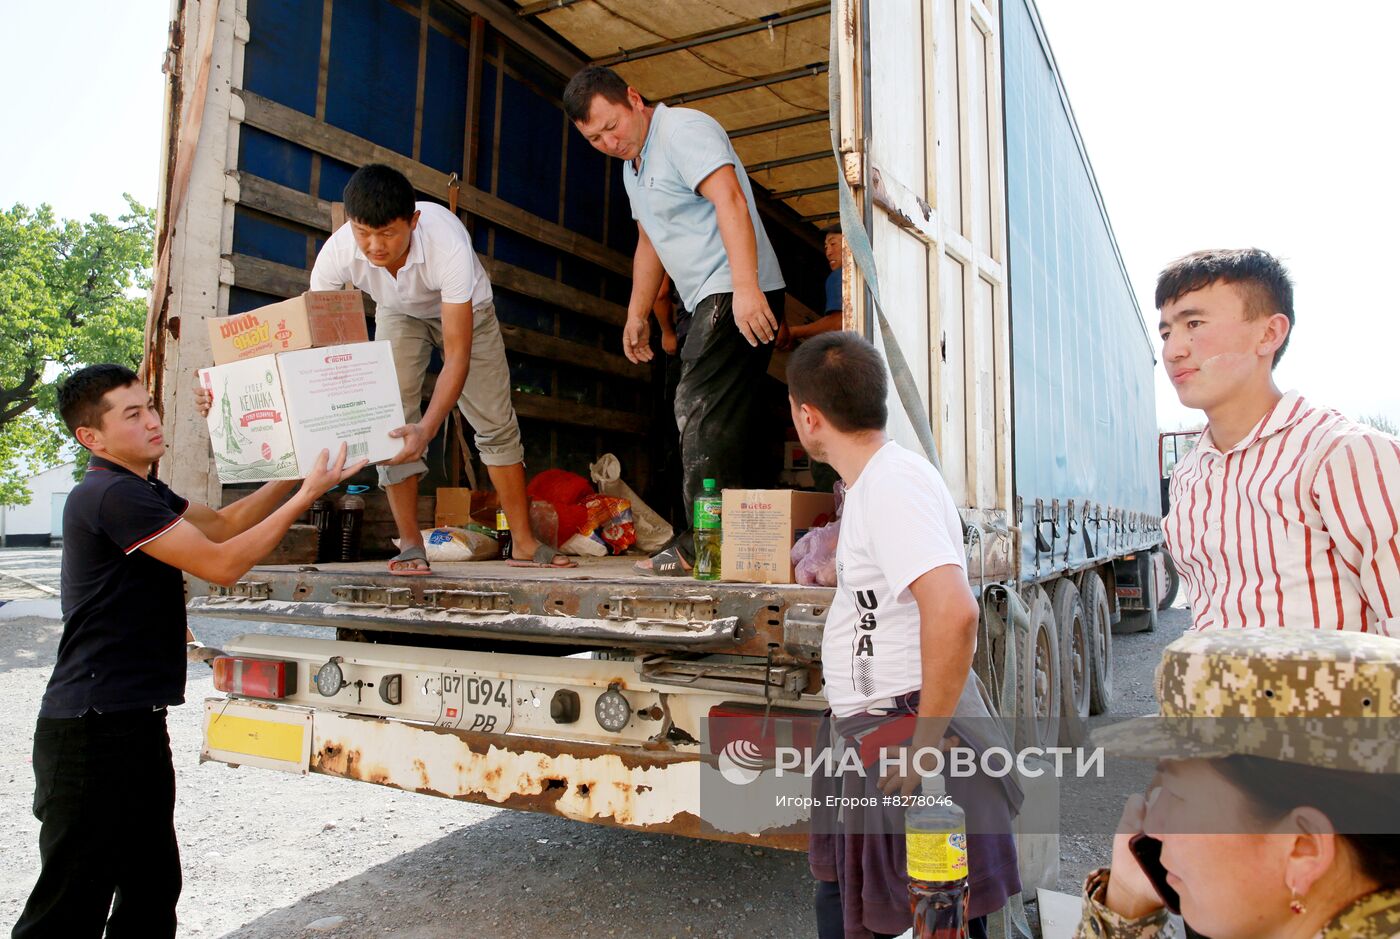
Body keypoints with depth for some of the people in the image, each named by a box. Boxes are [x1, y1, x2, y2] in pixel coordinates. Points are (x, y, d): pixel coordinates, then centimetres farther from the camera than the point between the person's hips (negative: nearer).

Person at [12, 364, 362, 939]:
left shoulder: (141, 491, 15)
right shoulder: (111, 495, -18)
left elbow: (221, 523, 17)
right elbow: (221, 564, -20)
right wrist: (307, 494, -17)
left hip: (135, 720, 10)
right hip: (93, 732, -10)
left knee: (152, 885, 17)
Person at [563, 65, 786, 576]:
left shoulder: (683, 130, -9)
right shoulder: (633, 164, 22)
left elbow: (730, 199, -22)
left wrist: (745, 287, -32)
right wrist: (637, 314, 28)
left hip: (741, 295, -10)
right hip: (710, 303, 10)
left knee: (701, 411, -15)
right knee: (725, 423, 6)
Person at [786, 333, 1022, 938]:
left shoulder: (891, 484, -22)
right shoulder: (873, 479, 10)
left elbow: (953, 612, -34)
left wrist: (924, 744, -27)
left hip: (906, 731, -10)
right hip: (871, 739, 10)